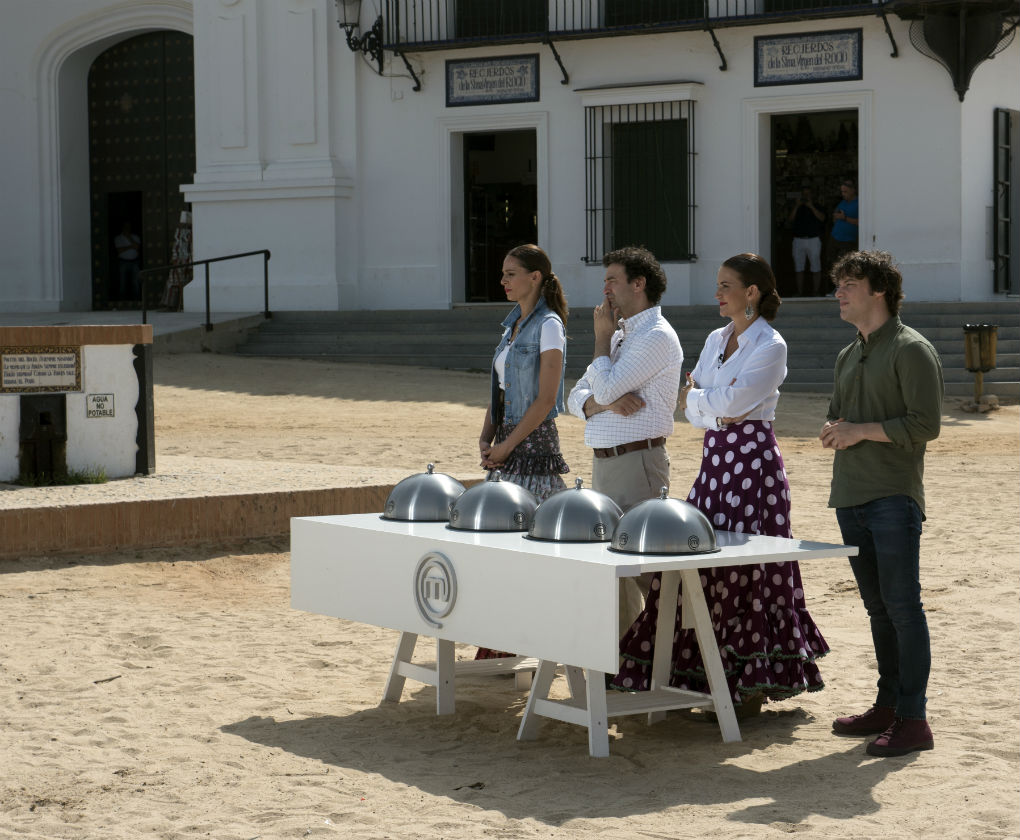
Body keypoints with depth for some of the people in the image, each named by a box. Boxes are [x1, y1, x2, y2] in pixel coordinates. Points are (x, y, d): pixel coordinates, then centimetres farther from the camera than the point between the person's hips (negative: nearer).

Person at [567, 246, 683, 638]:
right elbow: (577, 397, 14)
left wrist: (603, 337, -3)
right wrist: (605, 403, -9)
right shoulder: (621, 335, 20)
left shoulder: (657, 336, -10)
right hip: (604, 460, 9)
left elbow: (605, 387, -18)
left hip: (637, 462, -9)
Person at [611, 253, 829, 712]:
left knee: (744, 566, -6)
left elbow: (730, 402, -16)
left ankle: (752, 686, 1)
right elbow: (689, 402, 12)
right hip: (715, 458, 8)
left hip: (752, 459, -8)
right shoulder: (716, 339, 16)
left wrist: (694, 396, 1)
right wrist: (713, 412, -8)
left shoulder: (770, 346, -8)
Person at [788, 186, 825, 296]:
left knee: (816, 269, -6)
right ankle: (799, 294, 5)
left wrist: (811, 207, -15)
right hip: (798, 240, 2)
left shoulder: (817, 207, 9)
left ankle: (815, 293, -3)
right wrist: (797, 206, -9)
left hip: (813, 240, -2)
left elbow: (822, 218, -9)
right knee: (799, 269, 2)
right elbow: (790, 219, 0)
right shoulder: (797, 208, 16)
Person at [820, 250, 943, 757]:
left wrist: (863, 430, -13)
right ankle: (887, 706, 20)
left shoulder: (911, 350, -7)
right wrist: (833, 431, 4)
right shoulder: (847, 357, 19)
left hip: (893, 498, -8)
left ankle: (913, 720, -7)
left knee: (902, 605, -8)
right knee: (878, 607, 13)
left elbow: (926, 425, -14)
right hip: (851, 497, 8)